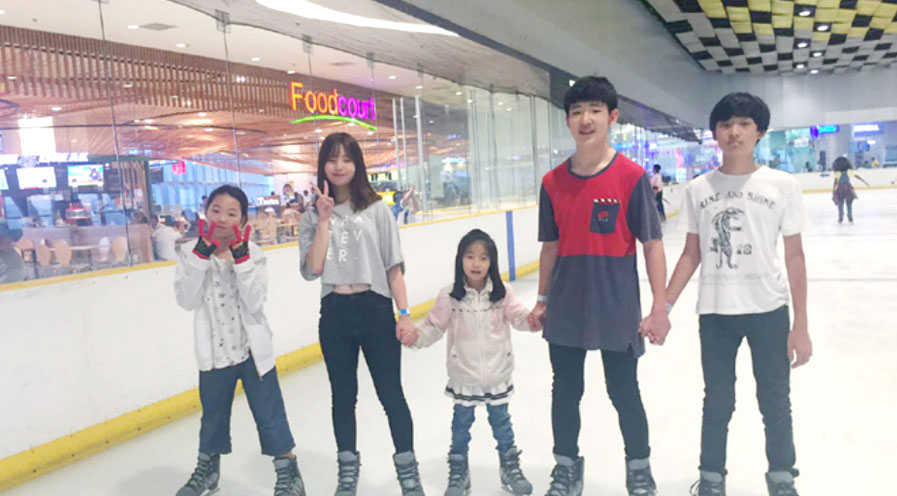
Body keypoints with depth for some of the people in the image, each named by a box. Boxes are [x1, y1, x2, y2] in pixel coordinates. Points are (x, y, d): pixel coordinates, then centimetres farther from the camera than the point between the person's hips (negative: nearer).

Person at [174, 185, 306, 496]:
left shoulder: (251, 253, -9)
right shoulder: (192, 253, -4)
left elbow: (255, 302, -19)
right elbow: (187, 300, -16)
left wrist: (241, 259, -26)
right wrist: (201, 255, -22)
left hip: (252, 350, -2)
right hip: (214, 352, 2)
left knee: (270, 414, 5)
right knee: (213, 414, 21)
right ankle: (207, 469, 45)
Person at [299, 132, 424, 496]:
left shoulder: (376, 209, 0)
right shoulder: (313, 216, 4)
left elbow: (393, 265, -1)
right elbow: (312, 269, -8)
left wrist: (404, 313, -6)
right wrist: (325, 220, -12)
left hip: (375, 309, -2)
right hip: (334, 315, 2)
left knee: (390, 393, 3)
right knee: (343, 395, 14)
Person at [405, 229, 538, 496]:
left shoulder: (502, 294, -8)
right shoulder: (449, 296, -12)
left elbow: (519, 317, -5)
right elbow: (434, 326, -8)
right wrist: (416, 336, -25)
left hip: (497, 375, 1)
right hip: (464, 377, -1)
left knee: (501, 421, 18)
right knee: (462, 423, 15)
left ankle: (510, 466, 39)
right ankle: (458, 471, 33)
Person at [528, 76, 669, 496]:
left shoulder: (632, 177, -10)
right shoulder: (553, 182, 0)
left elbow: (652, 243, -8)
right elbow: (550, 246, 8)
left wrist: (660, 307, -11)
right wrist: (543, 300, 9)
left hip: (618, 309, -3)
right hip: (566, 310, 3)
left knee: (624, 393, 11)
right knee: (565, 392, 15)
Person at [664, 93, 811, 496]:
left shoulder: (783, 185, -5)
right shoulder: (697, 189, -1)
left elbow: (794, 256, -3)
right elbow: (691, 254, 3)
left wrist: (800, 326, -3)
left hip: (769, 311, 0)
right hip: (714, 313, 1)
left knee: (775, 402, 13)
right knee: (717, 403, 14)